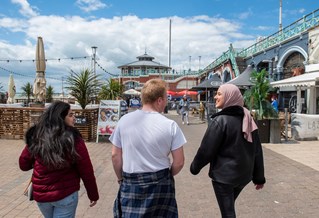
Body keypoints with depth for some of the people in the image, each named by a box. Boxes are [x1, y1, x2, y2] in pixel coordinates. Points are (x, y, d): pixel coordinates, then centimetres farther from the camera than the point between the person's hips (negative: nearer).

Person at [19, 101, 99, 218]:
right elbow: (86, 171, -12)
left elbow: (23, 164, 5)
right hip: (66, 195, -4)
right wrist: (93, 194, 1)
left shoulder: (36, 137, -7)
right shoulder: (74, 139, -17)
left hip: (40, 194, 4)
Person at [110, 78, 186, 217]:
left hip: (131, 184, 1)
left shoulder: (124, 120, -6)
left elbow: (115, 155, 0)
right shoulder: (170, 125, -11)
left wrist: (120, 178, 14)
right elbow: (179, 162, -7)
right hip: (160, 184, -1)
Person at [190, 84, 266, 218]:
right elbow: (257, 150, 7)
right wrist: (259, 177, 14)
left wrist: (195, 167, 1)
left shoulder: (220, 120, -18)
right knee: (229, 206, 26)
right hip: (244, 174, 7)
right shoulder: (248, 119, 4)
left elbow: (207, 149, -16)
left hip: (223, 175, -7)